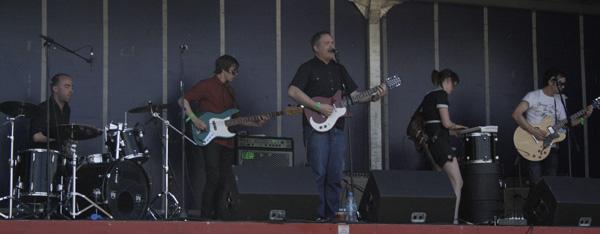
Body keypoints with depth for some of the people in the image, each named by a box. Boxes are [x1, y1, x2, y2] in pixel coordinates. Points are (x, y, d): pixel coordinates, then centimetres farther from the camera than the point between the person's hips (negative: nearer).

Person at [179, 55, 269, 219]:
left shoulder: (229, 90, 20)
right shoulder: (206, 85, -4)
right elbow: (183, 101, -9)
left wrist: (255, 123, 9)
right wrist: (195, 120, -19)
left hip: (226, 141, 8)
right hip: (210, 139, -8)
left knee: (225, 180, 6)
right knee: (213, 178, -15)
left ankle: (220, 216, 12)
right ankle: (206, 217, -7)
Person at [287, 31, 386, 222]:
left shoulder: (339, 69, 19)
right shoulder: (308, 68, 0)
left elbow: (354, 95, 17)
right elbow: (292, 91, -13)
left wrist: (373, 97, -2)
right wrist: (318, 107, -17)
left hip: (338, 129, 6)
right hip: (317, 127, -6)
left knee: (335, 175, 5)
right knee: (318, 174, -8)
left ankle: (332, 213, 11)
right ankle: (318, 215, -4)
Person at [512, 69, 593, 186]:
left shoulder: (560, 100, 15)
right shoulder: (534, 96, -5)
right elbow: (516, 114, -16)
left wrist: (584, 116, 4)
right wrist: (534, 131, -21)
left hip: (552, 147, 5)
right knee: (536, 184, -13)